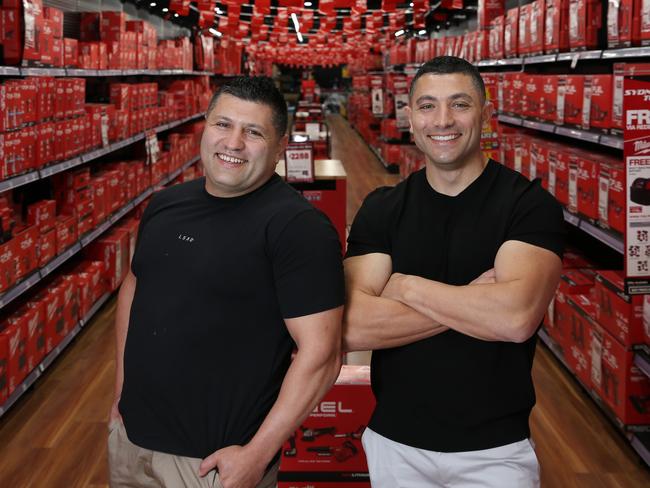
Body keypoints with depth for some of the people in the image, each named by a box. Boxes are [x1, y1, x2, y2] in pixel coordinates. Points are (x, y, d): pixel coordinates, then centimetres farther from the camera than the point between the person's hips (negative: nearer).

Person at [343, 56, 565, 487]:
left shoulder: (529, 204, -10)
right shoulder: (381, 210, -1)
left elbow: (517, 317, -26)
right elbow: (351, 329, -14)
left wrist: (406, 286, -15)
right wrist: (475, 302, -19)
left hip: (494, 449, -2)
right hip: (394, 442, 3)